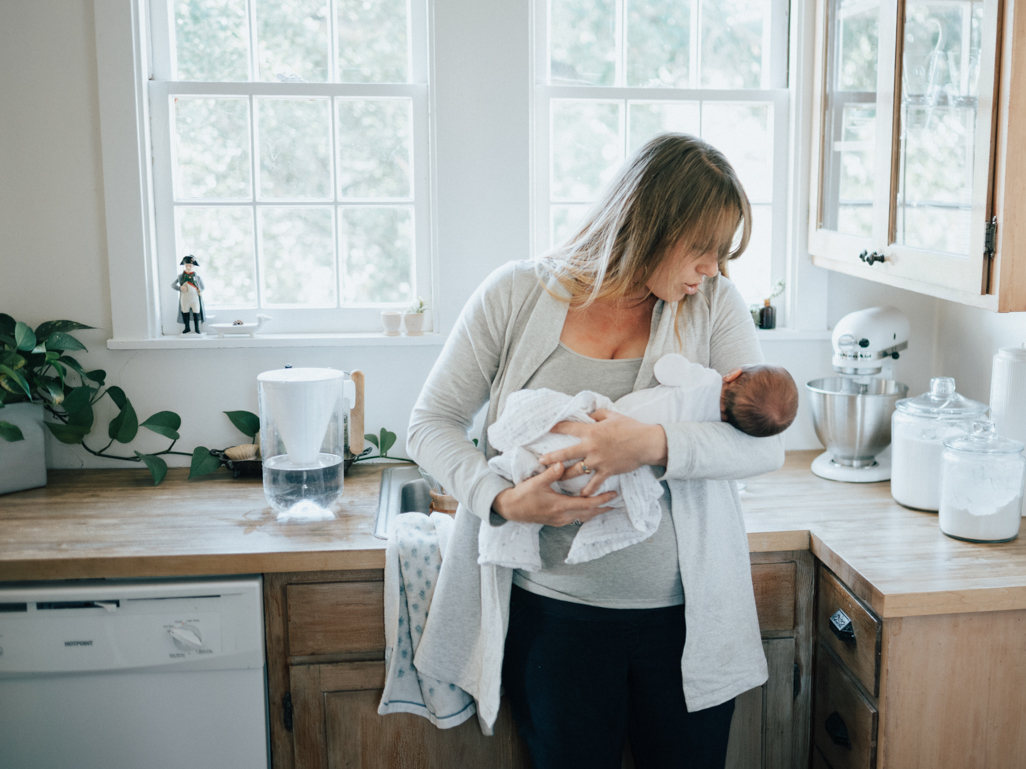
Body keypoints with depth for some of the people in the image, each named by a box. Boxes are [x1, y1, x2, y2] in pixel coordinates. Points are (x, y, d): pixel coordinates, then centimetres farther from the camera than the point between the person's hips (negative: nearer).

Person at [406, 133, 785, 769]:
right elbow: (433, 423, 0)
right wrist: (504, 500, -17)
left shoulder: (713, 303, -1)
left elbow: (766, 442, -8)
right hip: (555, 614, -1)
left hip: (686, 616, 2)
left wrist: (655, 444, -25)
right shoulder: (517, 295, -4)